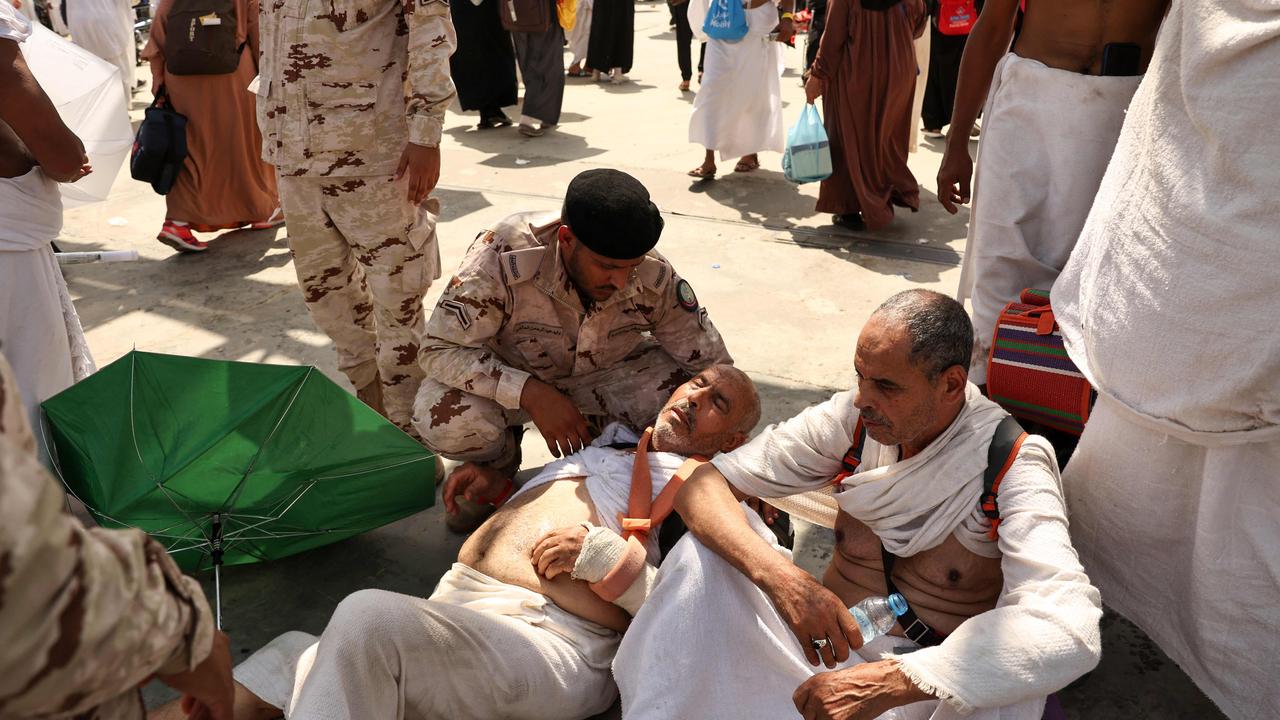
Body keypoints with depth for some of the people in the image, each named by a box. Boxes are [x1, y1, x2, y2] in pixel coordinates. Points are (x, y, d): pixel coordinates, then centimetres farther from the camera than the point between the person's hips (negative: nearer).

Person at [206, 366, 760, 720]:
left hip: (550, 642, -7)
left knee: (367, 616, -31)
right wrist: (496, 477, 24)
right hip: (454, 601, 7)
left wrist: (601, 553, -14)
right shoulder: (610, 440, 27)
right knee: (288, 659, -12)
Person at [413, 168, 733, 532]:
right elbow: (440, 349, -28)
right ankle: (498, 463, 4)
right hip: (510, 376, -1)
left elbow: (714, 367, -15)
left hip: (604, 375, 2)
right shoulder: (504, 256, -34)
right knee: (444, 419, -32)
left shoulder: (654, 278, -25)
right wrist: (532, 394, -40)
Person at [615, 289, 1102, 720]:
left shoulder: (1013, 466, -17)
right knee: (700, 555, -19)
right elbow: (704, 487, -10)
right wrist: (779, 577, -30)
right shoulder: (853, 420, -7)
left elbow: (1072, 628, -32)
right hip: (825, 649, 3)